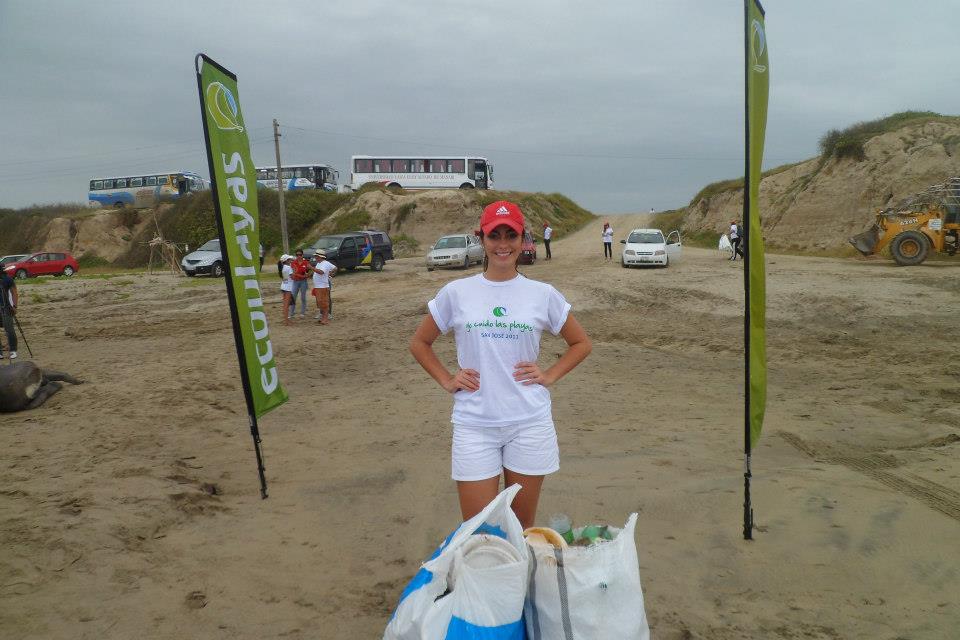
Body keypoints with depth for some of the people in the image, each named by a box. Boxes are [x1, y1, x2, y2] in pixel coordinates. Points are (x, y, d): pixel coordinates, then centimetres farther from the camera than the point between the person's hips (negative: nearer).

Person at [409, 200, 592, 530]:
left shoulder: (543, 294, 1)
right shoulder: (456, 292, 0)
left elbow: (581, 343, 14)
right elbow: (419, 343, 13)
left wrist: (549, 376, 2)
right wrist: (446, 380, 2)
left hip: (529, 423, 1)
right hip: (474, 425, 0)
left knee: (522, 527, 12)